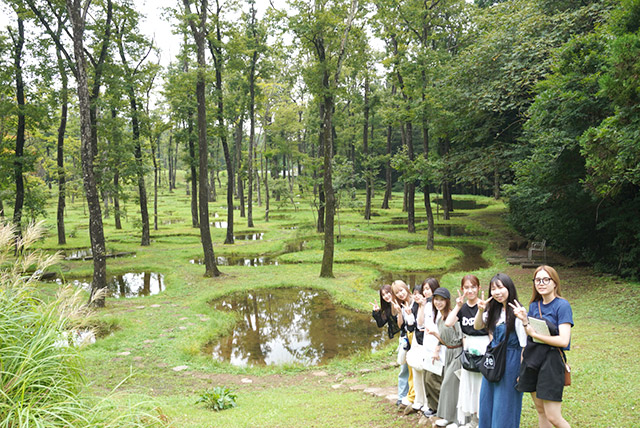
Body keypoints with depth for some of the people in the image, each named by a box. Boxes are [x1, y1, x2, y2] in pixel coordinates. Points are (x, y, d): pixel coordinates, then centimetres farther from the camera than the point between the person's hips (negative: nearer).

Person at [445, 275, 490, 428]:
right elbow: (448, 323, -7)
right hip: (467, 347, 5)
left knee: (482, 382, 1)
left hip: (483, 346, -5)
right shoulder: (462, 308, 6)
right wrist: (458, 305, -10)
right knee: (468, 382, 11)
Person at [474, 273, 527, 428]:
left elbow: (524, 344, -16)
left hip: (510, 361, -7)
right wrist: (480, 310, -7)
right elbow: (477, 326, 11)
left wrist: (522, 371, -15)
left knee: (505, 406, 4)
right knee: (488, 401, 17)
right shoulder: (494, 310, 5)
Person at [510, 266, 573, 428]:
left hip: (551, 361, -6)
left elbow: (563, 340, -18)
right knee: (541, 411, 15)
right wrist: (524, 321, -9)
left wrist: (534, 333, -13)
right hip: (532, 359, 6)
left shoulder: (562, 305, -9)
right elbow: (528, 335, 9)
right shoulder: (534, 305, 10)